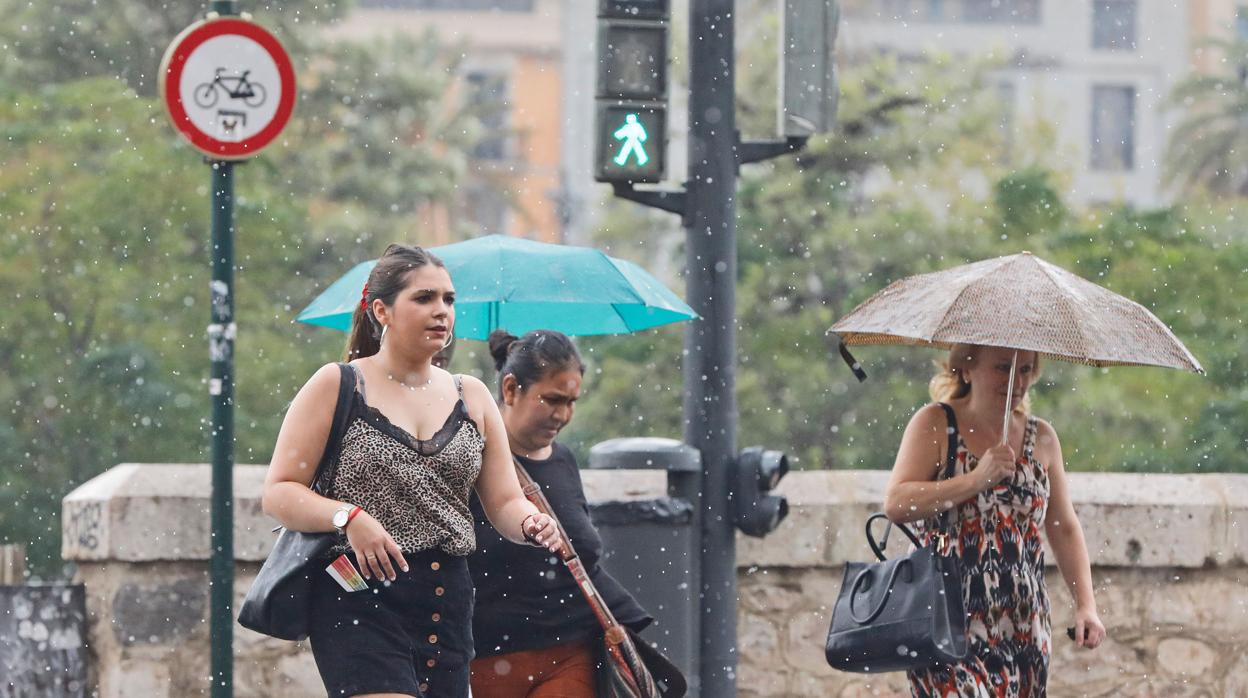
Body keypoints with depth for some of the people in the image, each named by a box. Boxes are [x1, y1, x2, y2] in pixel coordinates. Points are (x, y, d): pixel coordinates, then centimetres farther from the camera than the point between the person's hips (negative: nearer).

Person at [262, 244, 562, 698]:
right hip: (360, 597, -5)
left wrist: (530, 524, -10)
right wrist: (348, 517, -20)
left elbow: (504, 502, 14)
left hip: (447, 605, 5)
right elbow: (278, 494, -3)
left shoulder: (472, 397, 15)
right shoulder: (336, 387, 1)